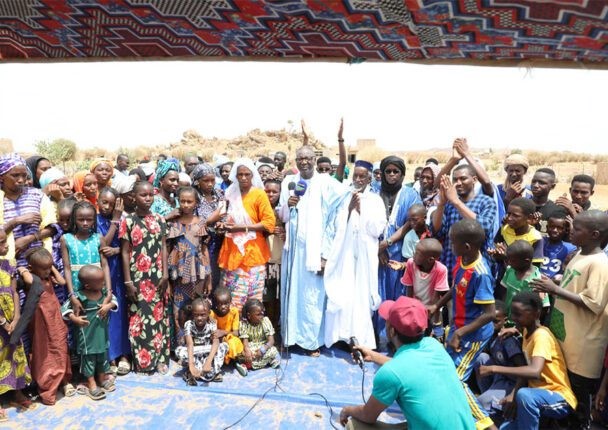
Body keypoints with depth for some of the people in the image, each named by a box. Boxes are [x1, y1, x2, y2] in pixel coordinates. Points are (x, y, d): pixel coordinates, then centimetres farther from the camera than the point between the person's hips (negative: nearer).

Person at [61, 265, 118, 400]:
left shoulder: (104, 291, -6)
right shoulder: (79, 296, -22)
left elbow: (114, 299, 5)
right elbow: (64, 308, -17)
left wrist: (109, 305, -15)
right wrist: (74, 319, -26)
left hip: (101, 332, 5)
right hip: (87, 334, -5)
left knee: (103, 355, 19)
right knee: (88, 357, 8)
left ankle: (102, 378, 39)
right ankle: (92, 384, 22)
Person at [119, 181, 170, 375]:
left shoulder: (159, 220, 6)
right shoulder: (128, 221, -4)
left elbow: (163, 248, 5)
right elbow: (125, 252, -4)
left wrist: (165, 274, -4)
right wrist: (128, 281, -8)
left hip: (158, 277, 3)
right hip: (138, 277, -3)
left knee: (159, 316, 8)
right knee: (139, 317, 4)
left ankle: (160, 358, 18)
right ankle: (142, 360, 15)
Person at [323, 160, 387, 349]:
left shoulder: (375, 200, 5)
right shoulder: (343, 198, 6)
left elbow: (377, 229, -4)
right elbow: (334, 226, 1)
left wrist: (361, 210, -9)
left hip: (364, 256, -1)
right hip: (342, 254, 1)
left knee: (362, 295, -1)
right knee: (341, 294, -1)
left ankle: (361, 339, 9)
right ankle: (344, 336, 11)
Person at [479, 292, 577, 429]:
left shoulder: (542, 335, -23)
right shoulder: (527, 332, 5)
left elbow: (534, 371, -40)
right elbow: (525, 370, 9)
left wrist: (494, 369, -37)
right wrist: (513, 394, -6)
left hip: (561, 399, -8)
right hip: (539, 394, 8)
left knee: (524, 395, -38)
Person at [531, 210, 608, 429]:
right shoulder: (580, 254, 8)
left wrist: (555, 289, -23)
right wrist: (551, 287, 3)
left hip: (581, 342, -9)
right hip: (564, 333, 9)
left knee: (578, 389, 8)